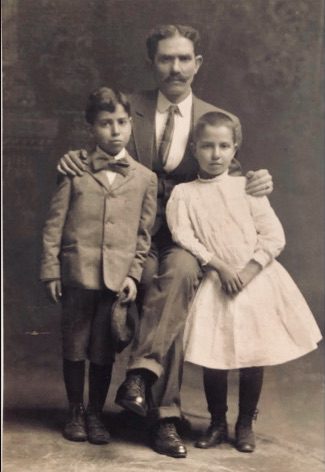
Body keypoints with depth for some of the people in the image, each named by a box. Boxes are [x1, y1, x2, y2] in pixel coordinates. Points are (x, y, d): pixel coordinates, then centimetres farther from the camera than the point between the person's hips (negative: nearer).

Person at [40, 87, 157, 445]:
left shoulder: (144, 178, 6)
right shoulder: (74, 170, 1)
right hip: (77, 273, -1)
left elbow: (145, 232, 7)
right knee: (74, 347, 10)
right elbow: (54, 224, 1)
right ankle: (75, 412, 27)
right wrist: (51, 271, -3)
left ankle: (95, 414, 24)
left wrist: (134, 274, -2)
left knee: (104, 350, 8)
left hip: (118, 277, 1)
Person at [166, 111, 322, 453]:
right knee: (213, 358, -1)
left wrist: (249, 270, -14)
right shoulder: (184, 194, 2)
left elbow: (274, 236, -2)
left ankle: (245, 424, 22)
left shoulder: (246, 187, 3)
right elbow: (183, 237, -10)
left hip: (256, 281, 1)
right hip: (215, 284, -1)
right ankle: (217, 423, 20)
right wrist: (219, 266, -18)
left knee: (254, 356, 5)